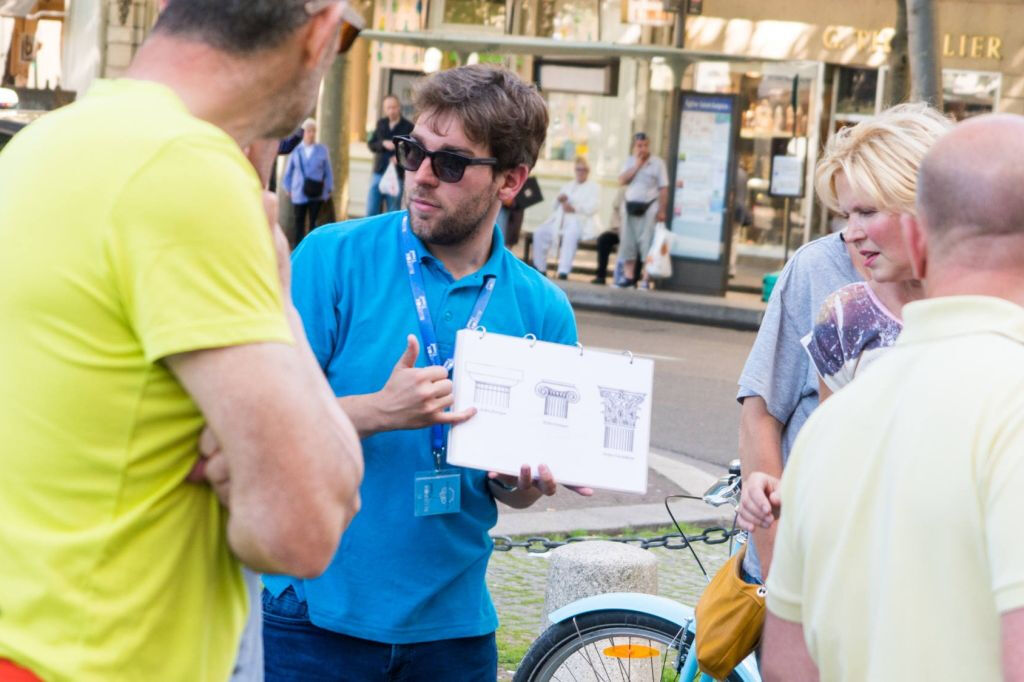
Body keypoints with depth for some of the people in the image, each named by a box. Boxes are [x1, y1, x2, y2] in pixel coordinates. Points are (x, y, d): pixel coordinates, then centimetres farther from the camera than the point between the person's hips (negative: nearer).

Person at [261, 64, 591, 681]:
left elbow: (530, 473, 9)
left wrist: (521, 486, -13)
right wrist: (381, 411, -25)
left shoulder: (542, 310, 2)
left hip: (452, 621, 3)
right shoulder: (333, 258, -6)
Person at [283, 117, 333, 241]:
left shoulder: (322, 150, -2)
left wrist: (328, 189, 3)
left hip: (317, 193, -1)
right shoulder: (296, 150, -2)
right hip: (299, 193, 1)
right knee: (299, 220, 7)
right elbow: (289, 170, 7)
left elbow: (328, 171, 4)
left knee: (313, 221, -1)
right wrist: (288, 188, 8)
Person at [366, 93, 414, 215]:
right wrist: (383, 144, -11)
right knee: (371, 211, 0)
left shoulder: (408, 127, -3)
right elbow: (371, 144, 10)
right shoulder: (381, 123, 11)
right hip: (378, 173, 4)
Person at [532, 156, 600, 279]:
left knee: (570, 234, -39)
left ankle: (564, 272, -45)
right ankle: (540, 269, -13)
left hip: (580, 222, -5)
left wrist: (574, 208, -16)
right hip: (560, 221, 5)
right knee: (540, 233, -20)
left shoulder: (592, 187, 14)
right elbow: (555, 207, 23)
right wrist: (559, 200, 0)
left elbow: (592, 209, -2)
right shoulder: (567, 186, 30)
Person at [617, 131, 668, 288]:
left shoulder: (657, 163, -1)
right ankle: (629, 277, 13)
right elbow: (622, 181, -3)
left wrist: (662, 210, -10)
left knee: (647, 244, -7)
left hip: (649, 207, -4)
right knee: (628, 243, 6)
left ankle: (646, 280, -6)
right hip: (631, 206, 4)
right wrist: (637, 165, -7)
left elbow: (664, 189, -4)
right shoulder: (629, 162, 10)